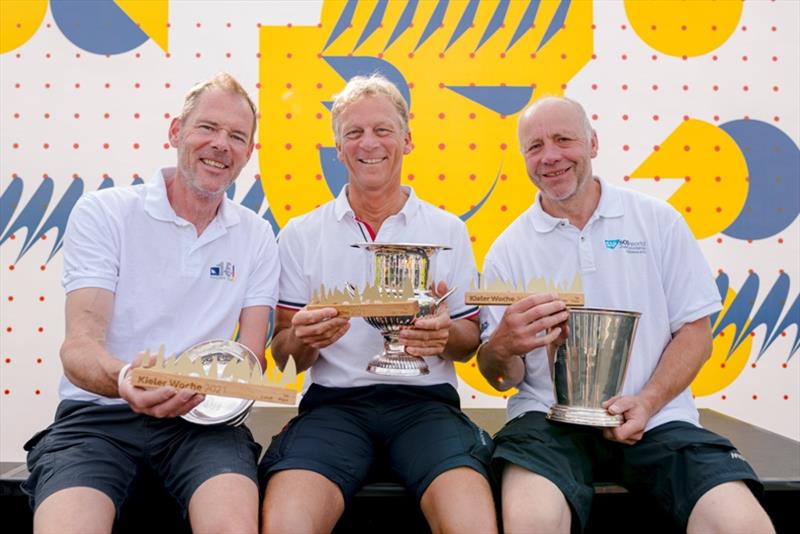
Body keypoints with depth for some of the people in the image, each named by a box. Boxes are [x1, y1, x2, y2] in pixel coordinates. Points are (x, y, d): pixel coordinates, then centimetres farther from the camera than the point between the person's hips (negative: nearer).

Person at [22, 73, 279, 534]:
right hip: (100, 411, -1)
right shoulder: (103, 213, -1)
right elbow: (79, 347, -9)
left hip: (202, 418, 2)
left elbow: (251, 356, 5)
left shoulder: (257, 238, 8)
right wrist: (123, 379, -33)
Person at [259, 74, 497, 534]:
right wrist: (303, 339, -15)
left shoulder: (448, 231, 10)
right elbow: (283, 355, 9)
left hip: (426, 401, 1)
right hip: (335, 402, 0)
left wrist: (447, 334, -12)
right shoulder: (301, 235, 9)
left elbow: (470, 341, 13)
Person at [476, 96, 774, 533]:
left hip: (655, 419, 2)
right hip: (549, 417, -1)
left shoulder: (658, 221, 6)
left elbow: (695, 330, 6)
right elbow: (500, 378, 4)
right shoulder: (507, 251, 5)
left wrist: (647, 403, -10)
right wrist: (502, 348, -20)